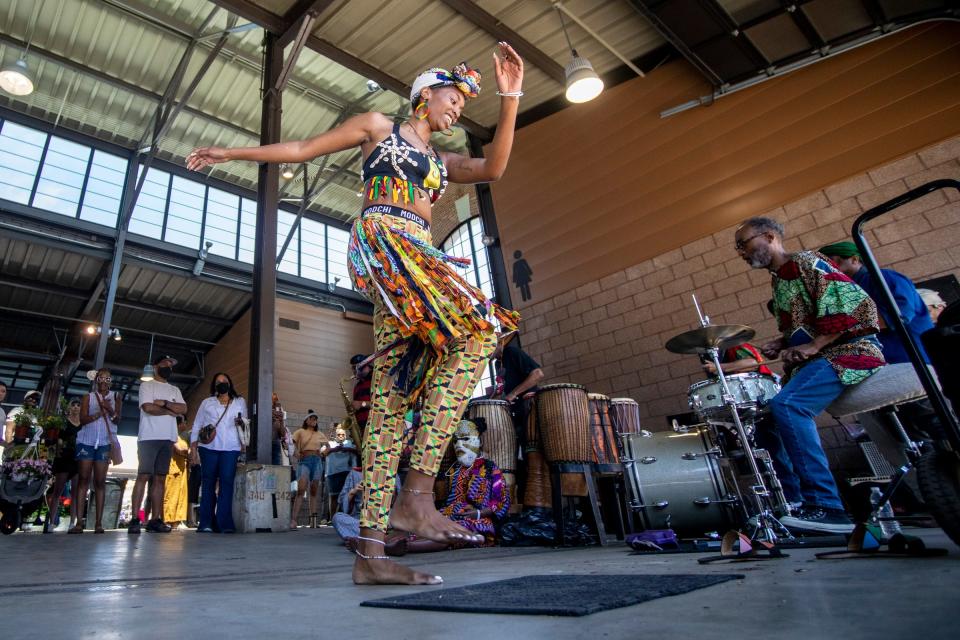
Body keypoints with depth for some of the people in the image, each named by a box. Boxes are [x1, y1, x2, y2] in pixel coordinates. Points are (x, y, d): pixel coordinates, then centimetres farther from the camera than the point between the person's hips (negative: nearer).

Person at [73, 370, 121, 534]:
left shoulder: (115, 397, 11)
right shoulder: (88, 397, 10)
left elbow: (118, 420, 2)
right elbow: (82, 419, -1)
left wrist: (111, 411, -17)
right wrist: (100, 412, -15)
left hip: (105, 442, 0)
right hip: (86, 441, 0)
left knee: (100, 481, -2)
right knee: (83, 479, -5)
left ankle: (99, 522, -4)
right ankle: (79, 522, -6)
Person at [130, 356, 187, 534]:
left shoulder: (175, 390, 21)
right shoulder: (146, 385, 6)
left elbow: (183, 409, 5)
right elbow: (148, 407, -11)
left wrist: (164, 403, -7)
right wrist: (171, 411, -1)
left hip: (168, 439, 5)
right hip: (149, 437, -5)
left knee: (160, 479, 2)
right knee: (143, 476, -9)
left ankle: (155, 520, 2)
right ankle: (135, 519, -7)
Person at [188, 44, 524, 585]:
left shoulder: (443, 162, 30)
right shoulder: (379, 127, 18)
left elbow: (493, 168, 11)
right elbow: (303, 149, 20)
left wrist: (510, 99, 4)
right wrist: (233, 153, 20)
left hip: (418, 258, 6)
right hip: (382, 238, -6)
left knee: (392, 401, -5)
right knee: (477, 329, -26)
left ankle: (371, 551, -5)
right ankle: (418, 493, -27)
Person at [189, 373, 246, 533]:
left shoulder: (240, 402, 15)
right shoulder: (207, 402, 13)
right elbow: (196, 425, 10)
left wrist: (240, 423, -5)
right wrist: (193, 447, 2)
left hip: (230, 449, 0)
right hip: (208, 448, 0)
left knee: (226, 483, -7)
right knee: (208, 483, 2)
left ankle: (224, 523, -7)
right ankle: (205, 523, 5)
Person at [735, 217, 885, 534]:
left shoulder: (805, 262, -8)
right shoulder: (778, 282, 18)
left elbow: (858, 303, -18)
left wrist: (813, 345, -22)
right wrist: (776, 347, 6)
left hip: (849, 352, -10)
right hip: (813, 361, 10)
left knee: (785, 405, -30)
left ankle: (826, 506, -26)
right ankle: (793, 503, 11)